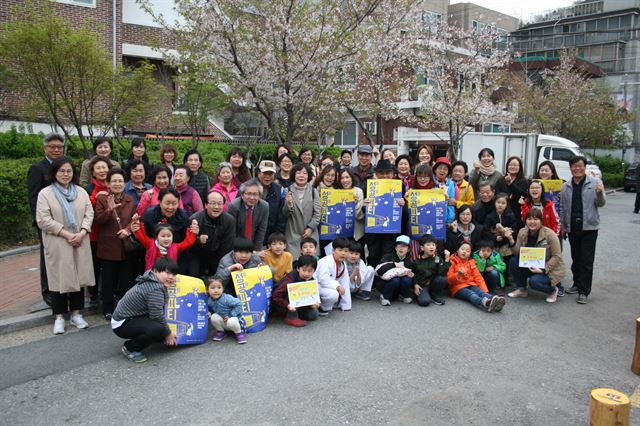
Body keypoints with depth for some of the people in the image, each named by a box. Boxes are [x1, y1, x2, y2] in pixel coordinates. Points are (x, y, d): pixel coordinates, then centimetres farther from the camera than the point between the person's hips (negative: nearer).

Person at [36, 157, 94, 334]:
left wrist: (81, 233, -13)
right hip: (57, 245, -3)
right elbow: (43, 220, -10)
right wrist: (67, 234, -16)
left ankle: (76, 313, 20)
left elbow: (89, 214, 3)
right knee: (59, 279, 2)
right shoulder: (45, 193, -3)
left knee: (78, 277, 8)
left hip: (80, 244, 3)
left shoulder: (81, 192, 9)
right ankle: (59, 317, 13)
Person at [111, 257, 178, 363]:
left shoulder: (150, 281, 5)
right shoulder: (155, 289, -26)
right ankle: (130, 348, -7)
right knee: (158, 329, -31)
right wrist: (168, 334, -11)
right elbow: (157, 316, -26)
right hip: (122, 324, -10)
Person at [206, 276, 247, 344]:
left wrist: (231, 315, -23)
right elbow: (210, 310, 9)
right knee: (214, 317, -23)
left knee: (232, 322, -37)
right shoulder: (209, 301, -12)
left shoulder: (227, 299, -30)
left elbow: (238, 304, -26)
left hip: (233, 318, -5)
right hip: (222, 322, 5)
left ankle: (239, 333, -4)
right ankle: (220, 331, 5)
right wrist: (209, 313, -14)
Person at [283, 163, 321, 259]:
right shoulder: (288, 191, -1)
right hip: (292, 235, -1)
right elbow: (284, 214, 1)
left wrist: (310, 228, -6)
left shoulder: (313, 191, 2)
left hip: (310, 234, 1)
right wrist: (289, 204, -17)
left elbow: (317, 213, 3)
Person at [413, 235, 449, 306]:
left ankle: (436, 297, -4)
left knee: (442, 279, -28)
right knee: (424, 301, -32)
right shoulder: (417, 261, 0)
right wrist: (415, 284, -9)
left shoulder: (438, 259, -1)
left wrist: (447, 260, -24)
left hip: (433, 285, 3)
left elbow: (442, 273, -17)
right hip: (421, 286, -3)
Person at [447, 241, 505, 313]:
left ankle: (495, 301, -59)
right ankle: (484, 303, -66)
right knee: (470, 294, -34)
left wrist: (485, 290, -2)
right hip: (458, 287, -4)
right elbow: (449, 280, -4)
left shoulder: (471, 262, 16)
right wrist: (458, 275, -24)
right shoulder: (452, 262, 2)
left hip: (471, 285, 4)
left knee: (480, 291, -28)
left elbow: (478, 277, 12)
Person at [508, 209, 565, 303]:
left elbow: (557, 257, -16)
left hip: (550, 270, -5)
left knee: (534, 281, -31)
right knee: (513, 261, -17)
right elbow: (517, 253, -8)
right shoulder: (522, 232, -3)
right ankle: (522, 290, 2)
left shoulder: (549, 234, -18)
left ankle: (553, 290, 5)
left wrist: (543, 269, -26)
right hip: (531, 267, 5)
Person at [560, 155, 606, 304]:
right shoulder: (565, 187, 9)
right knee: (575, 258, 14)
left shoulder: (595, 183, -2)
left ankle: (584, 291, 1)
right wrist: (563, 226, 14)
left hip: (589, 227, -4)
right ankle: (577, 284, 29)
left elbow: (601, 204, -2)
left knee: (587, 260, -3)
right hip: (572, 227, 4)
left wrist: (599, 193, -22)